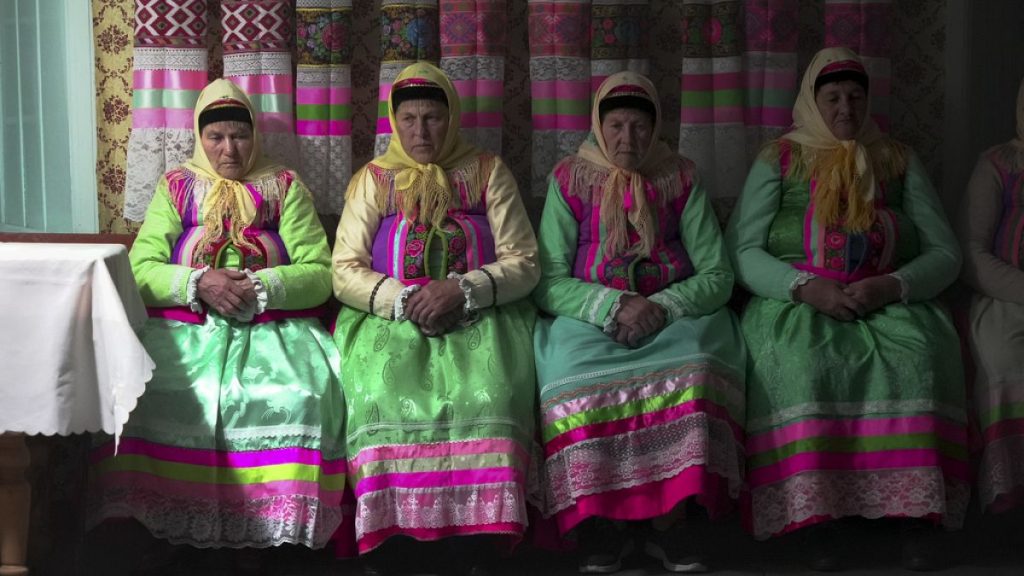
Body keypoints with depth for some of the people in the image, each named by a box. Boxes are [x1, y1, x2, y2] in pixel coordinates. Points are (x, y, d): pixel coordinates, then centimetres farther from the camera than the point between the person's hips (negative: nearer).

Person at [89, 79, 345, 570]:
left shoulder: (285, 188, 13)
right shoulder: (177, 188, 15)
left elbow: (319, 274, 4)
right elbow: (141, 268, 5)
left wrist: (260, 287, -13)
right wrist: (197, 284, -14)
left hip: (272, 329, -1)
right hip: (183, 329, 1)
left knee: (298, 394, -33)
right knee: (144, 392, -30)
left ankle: (267, 532, -20)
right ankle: (162, 534, -18)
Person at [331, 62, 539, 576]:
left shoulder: (487, 173, 12)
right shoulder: (374, 179, 14)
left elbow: (523, 264, 5)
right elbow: (345, 272, 6)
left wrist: (463, 291, -13)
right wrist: (403, 300, -12)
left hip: (478, 317, 0)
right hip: (389, 318, 1)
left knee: (486, 392, -32)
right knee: (381, 390, -32)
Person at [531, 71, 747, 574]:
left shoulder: (680, 180, 9)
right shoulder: (570, 180, 7)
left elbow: (717, 277, 6)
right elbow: (547, 283, 1)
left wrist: (661, 307, -14)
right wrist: (613, 306, -16)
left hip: (673, 316, 1)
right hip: (589, 320, 0)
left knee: (692, 373, -33)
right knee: (577, 379, -34)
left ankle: (672, 517, -23)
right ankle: (599, 515, -20)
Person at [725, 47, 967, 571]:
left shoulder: (898, 162, 18)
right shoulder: (779, 160, 13)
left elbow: (945, 253, 10)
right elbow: (740, 251, 3)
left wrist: (892, 286, -11)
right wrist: (806, 287, -14)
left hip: (889, 303, 1)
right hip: (795, 299, -1)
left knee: (918, 353, -33)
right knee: (797, 359, -36)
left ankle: (918, 508, -30)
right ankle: (813, 512, -32)